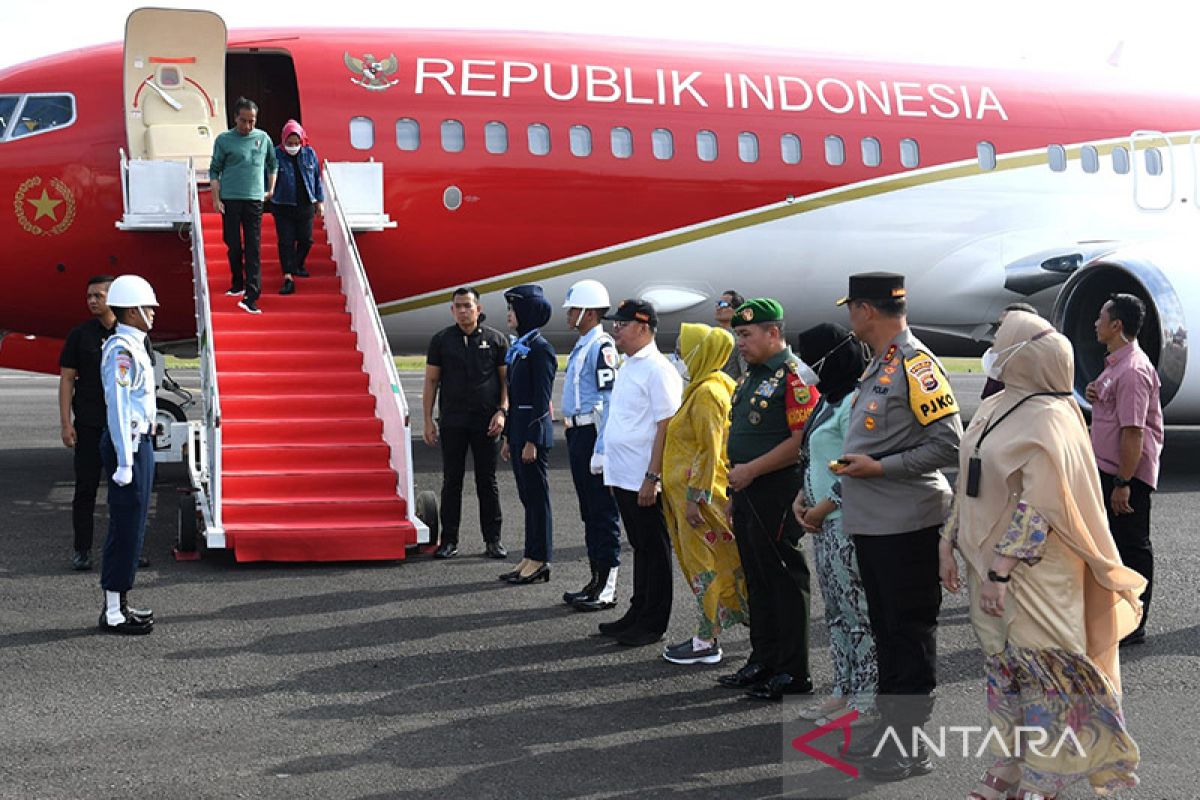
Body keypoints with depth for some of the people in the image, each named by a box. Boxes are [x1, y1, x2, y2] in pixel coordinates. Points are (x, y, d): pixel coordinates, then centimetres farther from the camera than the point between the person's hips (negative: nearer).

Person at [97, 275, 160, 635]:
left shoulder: (133, 346, 15)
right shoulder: (121, 350, -17)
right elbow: (118, 408, -21)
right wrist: (125, 461, -22)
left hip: (138, 442, 10)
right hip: (127, 444, -10)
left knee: (131, 527, 14)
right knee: (126, 528, -6)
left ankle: (119, 604, 22)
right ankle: (113, 613, -1)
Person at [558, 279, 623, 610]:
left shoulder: (601, 346, -14)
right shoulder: (581, 346, 17)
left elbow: (609, 400, -20)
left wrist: (601, 449, -23)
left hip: (593, 434, -10)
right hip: (577, 433, 10)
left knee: (603, 512, -5)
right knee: (589, 511, 14)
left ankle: (607, 588, 0)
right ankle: (596, 579, 22)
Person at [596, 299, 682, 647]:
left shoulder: (657, 370, -15)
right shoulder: (627, 367, 14)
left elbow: (665, 426, -19)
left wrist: (652, 477, -22)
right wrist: (612, 473, 19)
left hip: (645, 480, -9)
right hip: (624, 476, 9)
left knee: (654, 550, 2)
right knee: (640, 548, 17)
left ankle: (652, 624, 9)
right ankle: (638, 614, 26)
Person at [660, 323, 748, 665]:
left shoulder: (707, 393, -17)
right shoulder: (702, 387, 14)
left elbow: (709, 451, -21)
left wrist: (695, 498, -21)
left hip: (700, 492, -10)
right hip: (693, 490, 10)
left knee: (704, 564, -3)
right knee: (702, 563, 13)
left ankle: (706, 642, 4)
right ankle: (707, 634, 19)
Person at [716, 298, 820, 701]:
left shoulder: (794, 375, -13)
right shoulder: (751, 376, 17)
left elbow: (803, 439, -21)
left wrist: (752, 470, -19)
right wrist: (734, 493, 21)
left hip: (777, 493, -9)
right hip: (747, 493, 9)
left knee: (785, 580, -3)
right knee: (757, 580, 14)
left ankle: (793, 673, 4)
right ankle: (763, 662, 24)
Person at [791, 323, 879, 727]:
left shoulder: (853, 402, -15)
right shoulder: (827, 401, 16)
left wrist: (821, 508, -14)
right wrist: (801, 499, 7)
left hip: (847, 523, -10)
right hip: (823, 525, 10)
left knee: (857, 612, -3)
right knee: (836, 612, 15)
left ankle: (867, 700, 4)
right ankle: (845, 691, 24)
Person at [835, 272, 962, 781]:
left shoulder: (916, 365, -15)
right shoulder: (880, 366, 14)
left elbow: (949, 445, -20)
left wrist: (879, 467, -18)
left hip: (906, 525, -10)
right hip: (872, 524, 10)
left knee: (910, 636, -1)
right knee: (885, 630, 17)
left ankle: (911, 748, 7)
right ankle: (889, 730, 28)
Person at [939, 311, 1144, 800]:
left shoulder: (1047, 419, -17)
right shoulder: (993, 408, 8)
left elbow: (1038, 507, -21)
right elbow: (970, 485, 16)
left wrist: (1002, 571, -24)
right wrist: (949, 541, 13)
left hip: (1032, 572, -8)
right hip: (990, 563, 8)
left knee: (1040, 670, 2)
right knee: (1001, 667, 15)